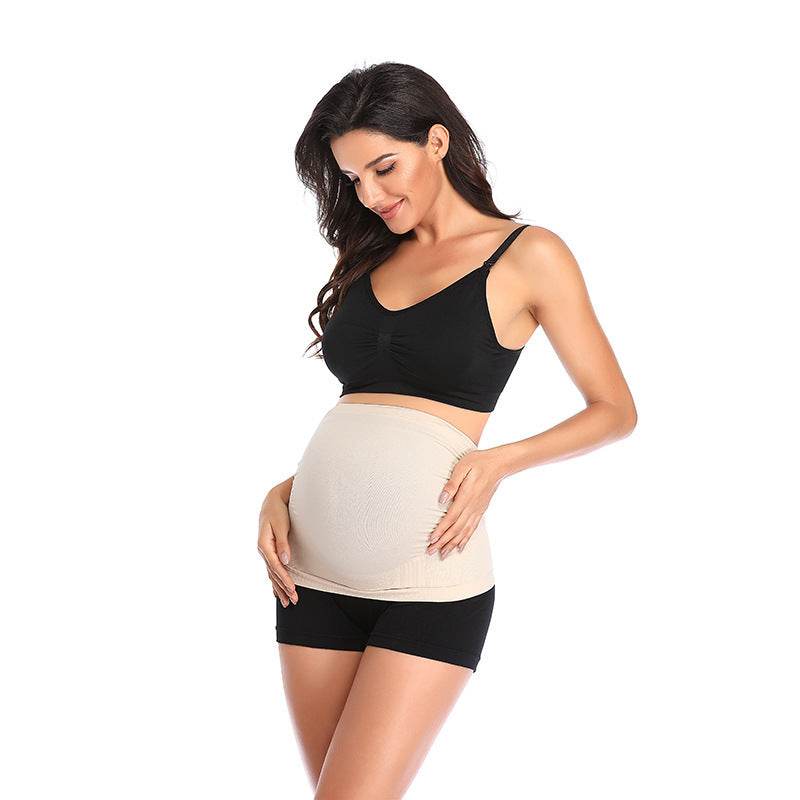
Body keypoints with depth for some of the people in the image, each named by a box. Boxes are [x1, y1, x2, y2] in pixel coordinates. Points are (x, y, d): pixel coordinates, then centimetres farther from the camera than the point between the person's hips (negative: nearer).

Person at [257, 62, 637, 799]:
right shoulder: (367, 261, 14)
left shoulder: (527, 256, -1)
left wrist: (500, 461, -12)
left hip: (429, 576, -5)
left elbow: (615, 410, 2)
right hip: (317, 570, 6)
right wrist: (280, 494, 2)